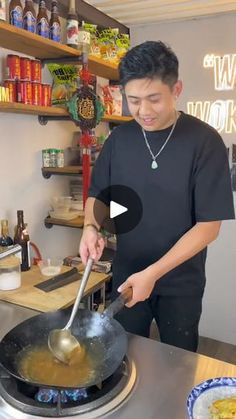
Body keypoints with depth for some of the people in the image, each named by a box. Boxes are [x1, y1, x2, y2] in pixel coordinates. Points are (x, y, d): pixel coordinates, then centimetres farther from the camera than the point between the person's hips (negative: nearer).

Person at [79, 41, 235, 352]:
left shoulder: (204, 141, -15)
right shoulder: (119, 138, -4)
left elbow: (209, 225, -16)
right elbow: (98, 195, 6)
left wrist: (154, 272, -23)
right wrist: (91, 227, -16)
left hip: (181, 283, -2)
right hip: (125, 275, 3)